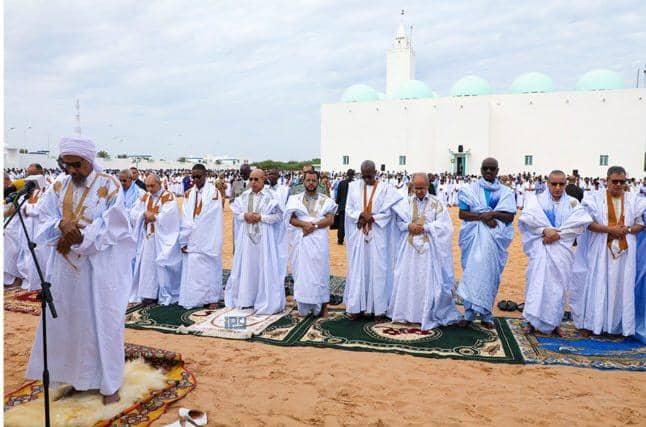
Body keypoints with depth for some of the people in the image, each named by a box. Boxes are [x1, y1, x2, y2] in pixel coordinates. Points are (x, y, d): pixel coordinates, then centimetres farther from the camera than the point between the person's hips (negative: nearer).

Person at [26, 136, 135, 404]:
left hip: (98, 264, -4)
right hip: (65, 263, 5)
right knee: (68, 318, 12)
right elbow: (46, 218, 4)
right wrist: (61, 225, -18)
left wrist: (78, 238, -20)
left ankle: (109, 381, 14)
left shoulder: (109, 185, -8)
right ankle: (75, 372, 30)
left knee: (101, 320, 2)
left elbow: (112, 225, -13)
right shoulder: (58, 185, 6)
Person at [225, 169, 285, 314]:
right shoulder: (243, 196, 6)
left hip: (264, 238, -4)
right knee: (246, 267, 11)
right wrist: (245, 215, -11)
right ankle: (246, 298, 23)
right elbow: (235, 212, 9)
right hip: (246, 237, 4)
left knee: (264, 268, 0)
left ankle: (266, 301, 9)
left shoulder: (270, 197, -7)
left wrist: (260, 217, -16)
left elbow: (279, 215, -9)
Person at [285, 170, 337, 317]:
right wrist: (305, 224, -17)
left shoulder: (325, 200, 9)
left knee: (319, 271, -1)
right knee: (302, 272, 0)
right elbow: (290, 219, 0)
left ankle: (322, 306, 4)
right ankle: (304, 307, 6)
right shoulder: (295, 199, 10)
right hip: (301, 240, 1)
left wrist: (314, 225, -14)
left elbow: (330, 219, -2)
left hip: (318, 240, 0)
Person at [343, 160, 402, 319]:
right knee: (357, 269, 4)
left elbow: (387, 213, -5)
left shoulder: (385, 188, -2)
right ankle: (357, 306, 12)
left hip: (377, 235, -2)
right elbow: (348, 210, 3)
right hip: (358, 235, 2)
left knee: (377, 269, 1)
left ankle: (379, 307, 10)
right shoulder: (353, 186, 6)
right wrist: (361, 215, -15)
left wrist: (369, 218, -13)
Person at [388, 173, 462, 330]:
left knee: (428, 281, -2)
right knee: (407, 280, 5)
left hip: (429, 249, -2)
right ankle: (407, 312, 18)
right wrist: (409, 226, -14)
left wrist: (424, 227, -14)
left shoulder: (437, 203, 1)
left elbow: (443, 225, -6)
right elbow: (398, 222, 5)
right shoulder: (405, 202, 7)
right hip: (409, 248, 2)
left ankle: (427, 315, 8)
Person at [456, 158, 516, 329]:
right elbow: (462, 214, -3)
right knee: (472, 272, -3)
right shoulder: (470, 189, 5)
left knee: (490, 273, 1)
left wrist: (493, 214, -16)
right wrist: (482, 216, -17)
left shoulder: (505, 192, 7)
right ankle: (469, 313, 4)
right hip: (474, 238, -1)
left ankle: (486, 315, 9)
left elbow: (510, 217, 0)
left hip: (495, 240, 1)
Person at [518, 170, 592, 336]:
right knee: (537, 283, -4)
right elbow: (527, 217, -9)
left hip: (561, 251, 1)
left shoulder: (573, 202, 10)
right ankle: (532, 320, 6)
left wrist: (558, 234, -16)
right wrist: (544, 230, -22)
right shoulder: (537, 199, 7)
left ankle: (554, 322, 14)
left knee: (557, 285, 3)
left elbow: (581, 222, -6)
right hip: (540, 249, -1)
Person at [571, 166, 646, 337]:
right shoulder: (595, 197, -2)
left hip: (624, 252, 3)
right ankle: (590, 322, 7)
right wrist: (609, 229, -17)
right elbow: (588, 223, -7)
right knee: (596, 285, 0)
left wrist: (627, 229, -11)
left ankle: (618, 324, 16)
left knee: (621, 286, 6)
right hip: (600, 250, -3)